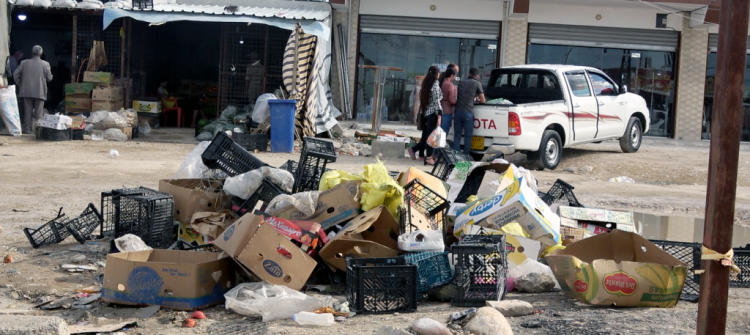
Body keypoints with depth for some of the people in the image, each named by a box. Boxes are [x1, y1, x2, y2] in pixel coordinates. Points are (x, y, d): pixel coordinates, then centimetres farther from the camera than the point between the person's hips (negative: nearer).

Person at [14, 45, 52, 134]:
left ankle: (27, 129, 11)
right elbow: (49, 78, -2)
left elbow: (15, 74, 1)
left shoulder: (24, 63, 1)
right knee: (39, 112, 4)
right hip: (40, 92, -2)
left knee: (27, 111, 10)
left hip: (27, 91, 2)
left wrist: (19, 84, 14)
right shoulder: (45, 64, -7)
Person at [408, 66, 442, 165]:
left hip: (425, 112, 7)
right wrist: (439, 115, -15)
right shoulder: (435, 83, -10)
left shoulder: (425, 83, 12)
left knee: (426, 135, 14)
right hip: (432, 113, -7)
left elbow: (420, 97, 13)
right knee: (431, 135, -2)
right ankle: (429, 157, 2)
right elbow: (436, 101, -15)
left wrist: (420, 112, 17)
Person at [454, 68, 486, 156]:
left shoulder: (461, 83, 17)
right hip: (468, 112, -4)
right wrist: (477, 99, 25)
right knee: (468, 136, 4)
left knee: (457, 135, 7)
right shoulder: (477, 83, 4)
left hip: (458, 111, 4)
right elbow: (482, 100, 3)